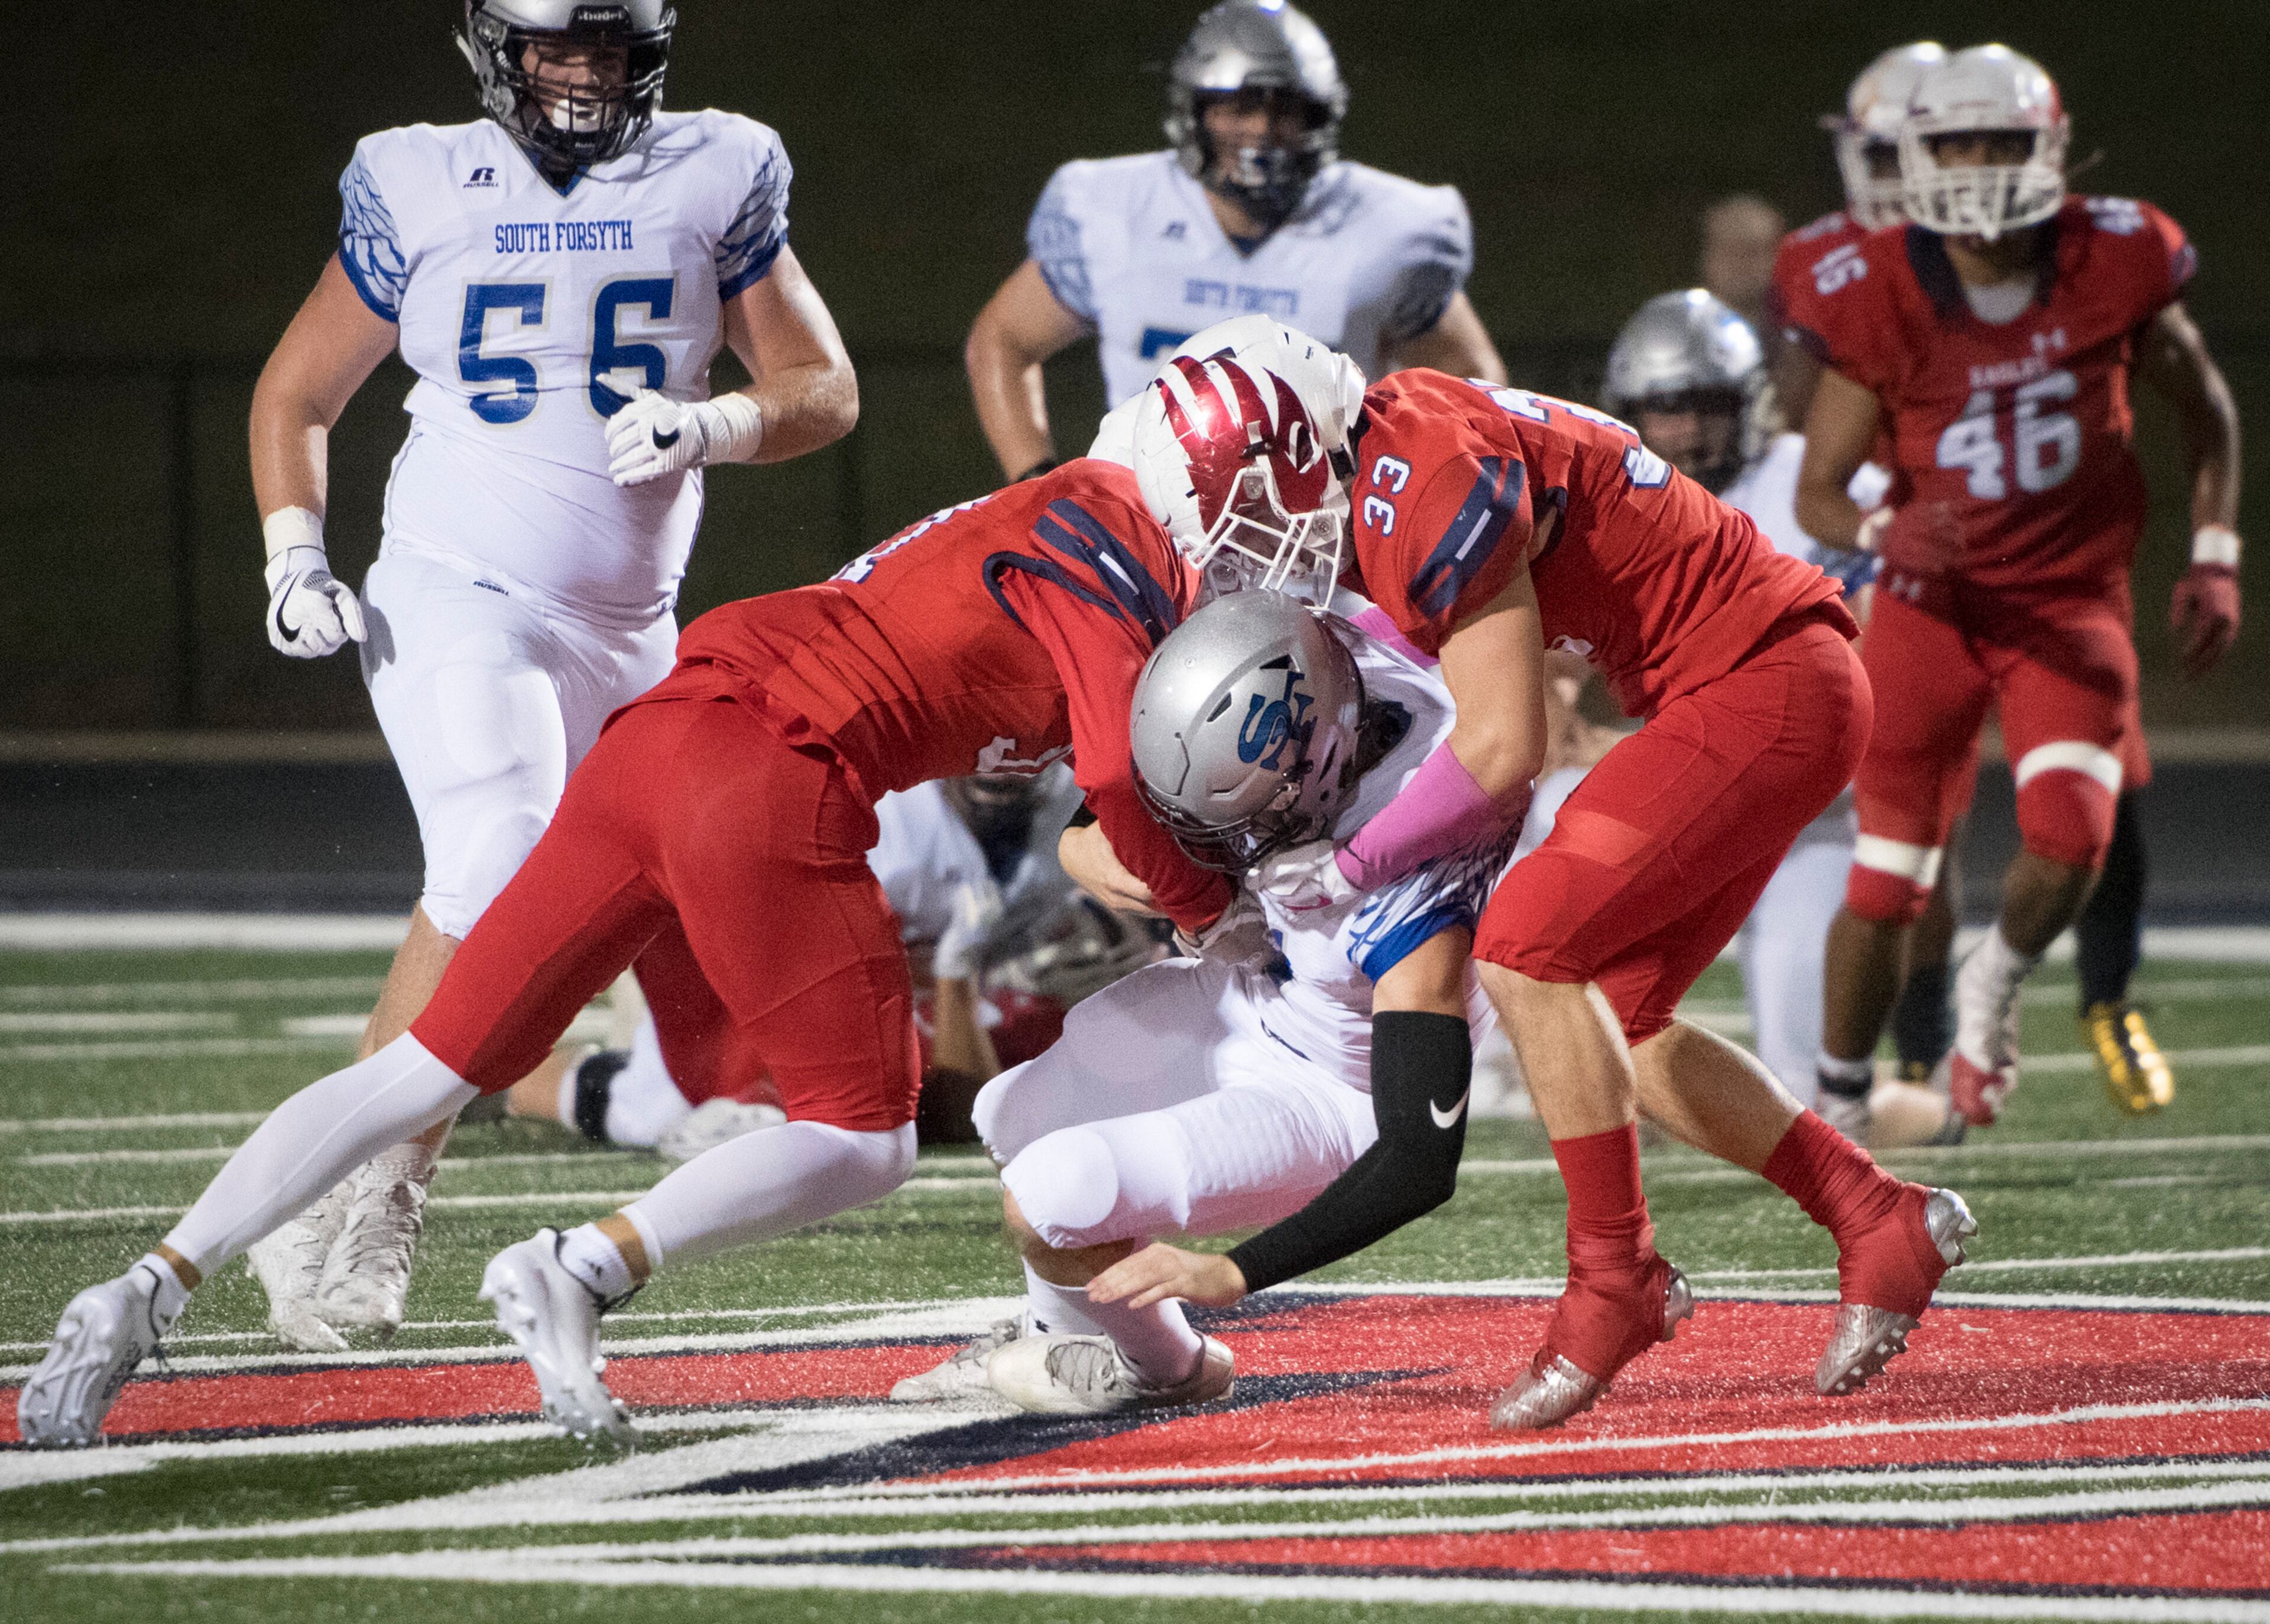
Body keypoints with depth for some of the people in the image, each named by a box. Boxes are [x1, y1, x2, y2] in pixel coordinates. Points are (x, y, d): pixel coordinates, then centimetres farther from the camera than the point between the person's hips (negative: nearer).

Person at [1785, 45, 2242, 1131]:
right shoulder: (1877, 299, -13)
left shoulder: (2112, 264, -10)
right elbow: (1817, 491, -7)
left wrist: (2213, 561, 2)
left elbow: (2204, 409, 8)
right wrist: (1882, 533, -29)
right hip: (1932, 603, 0)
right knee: (1887, 881, -3)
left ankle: (1997, 983, 10)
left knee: (2070, 834, -23)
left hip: (2071, 602, 0)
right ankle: (1837, 1092, 19)